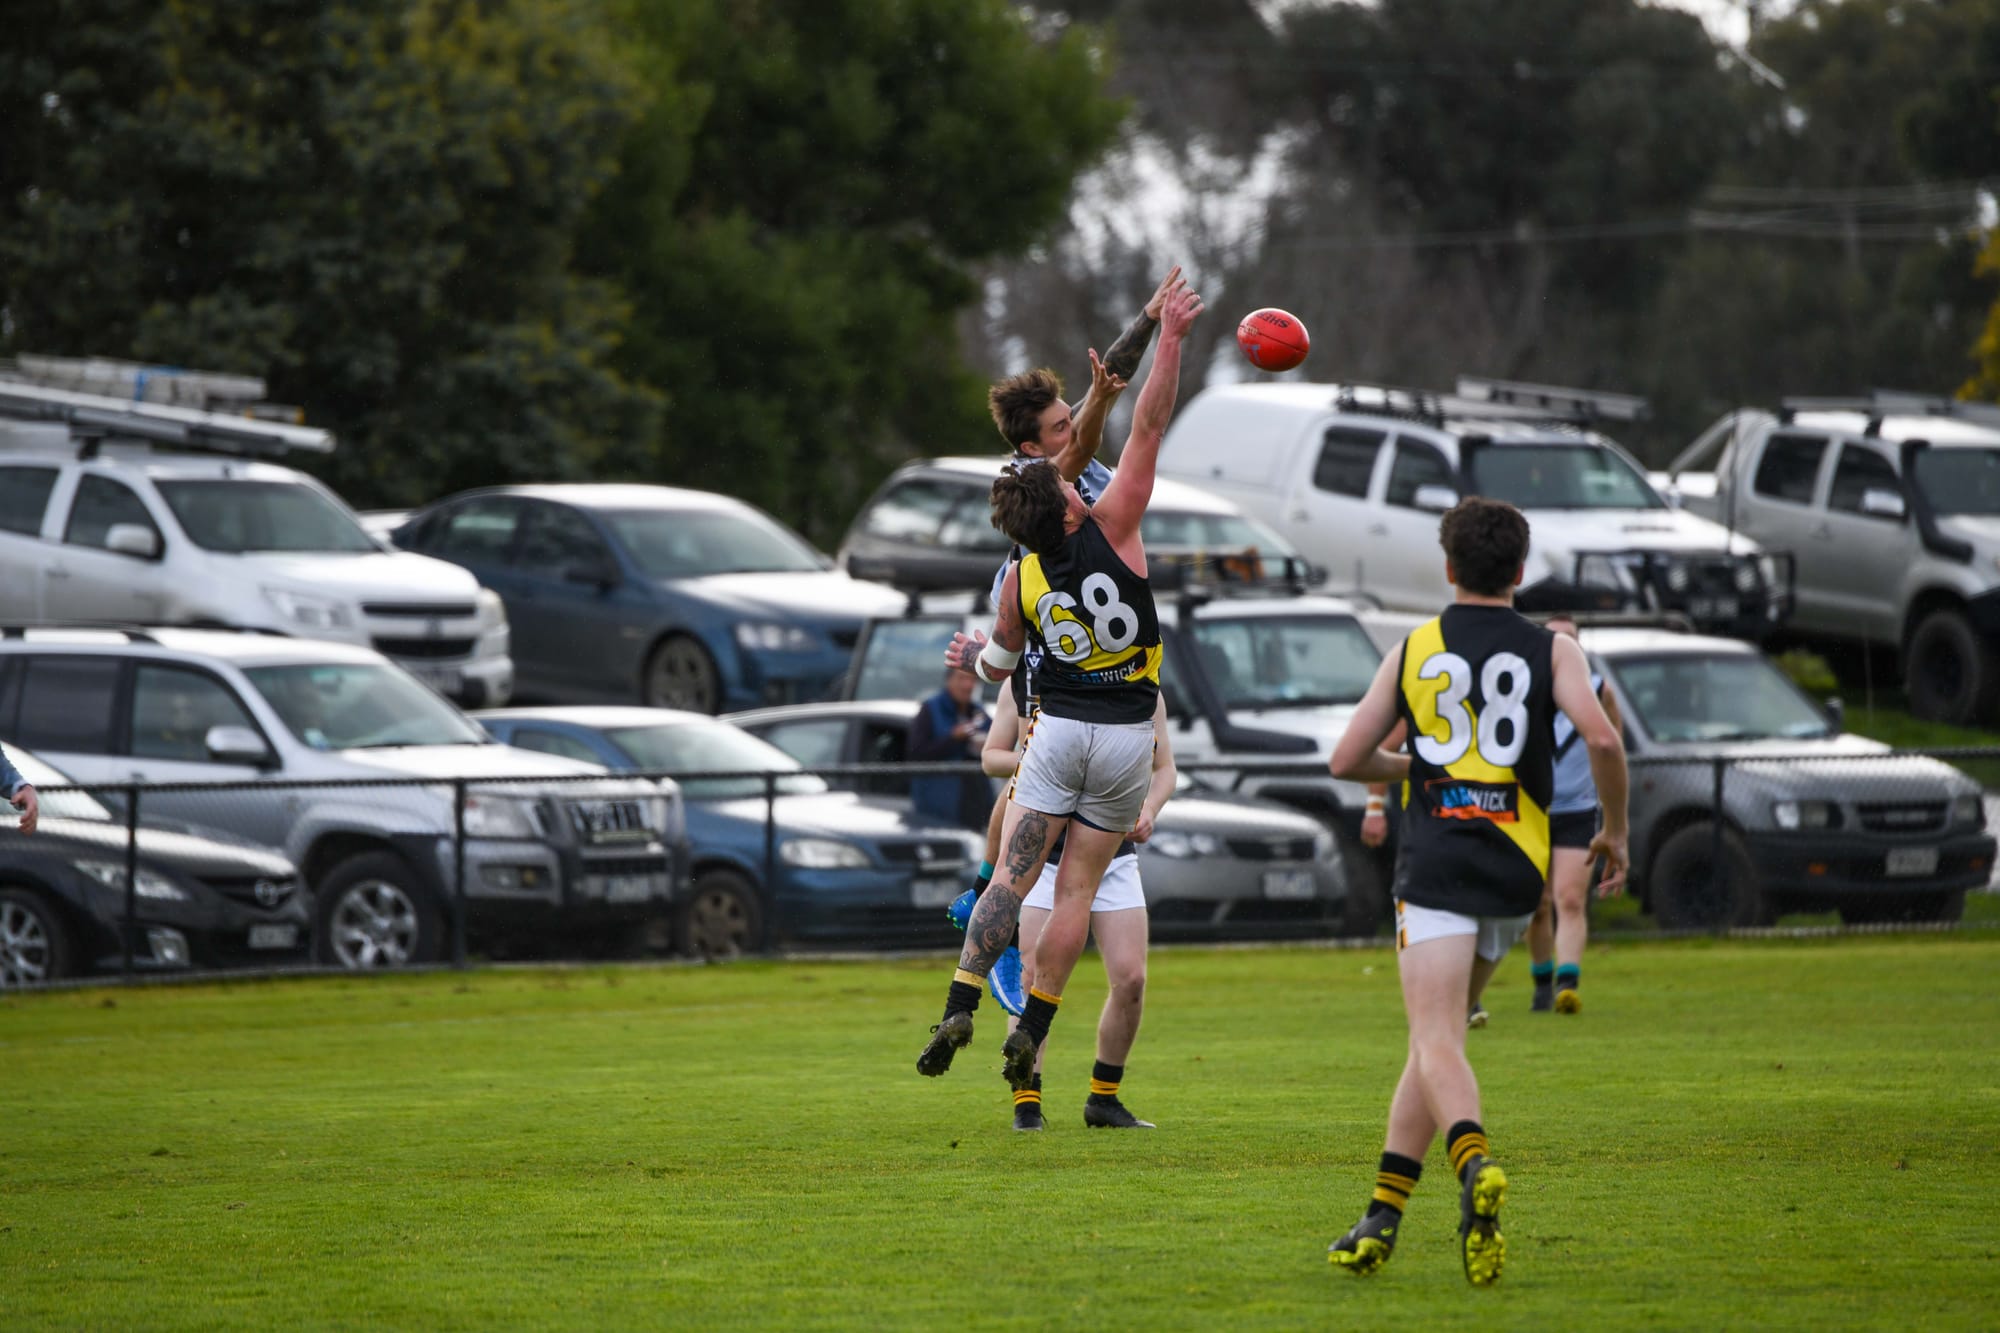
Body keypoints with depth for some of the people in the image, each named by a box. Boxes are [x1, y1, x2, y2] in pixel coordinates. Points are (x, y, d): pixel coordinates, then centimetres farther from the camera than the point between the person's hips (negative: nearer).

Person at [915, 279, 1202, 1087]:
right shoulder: (1110, 530, -14)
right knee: (1077, 890, 5)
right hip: (1127, 739, -1)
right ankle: (1030, 1034, 5)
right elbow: (1149, 430, -14)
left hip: (1058, 732, 1)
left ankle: (961, 1008, -13)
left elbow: (1003, 656, 16)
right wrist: (1171, 338, -10)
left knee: (1011, 878, 1)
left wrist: (977, 659, 39)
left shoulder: (1020, 581, -3)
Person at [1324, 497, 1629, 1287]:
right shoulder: (1551, 651, 6)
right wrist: (1614, 830, 5)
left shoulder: (1413, 651, 8)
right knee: (1436, 1035, 16)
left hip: (1434, 863, -2)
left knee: (1437, 1044, -13)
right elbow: (1601, 737, -10)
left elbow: (1347, 760, 9)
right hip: (1515, 868, 2)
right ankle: (1383, 1217, 11)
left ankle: (1475, 1163, -44)